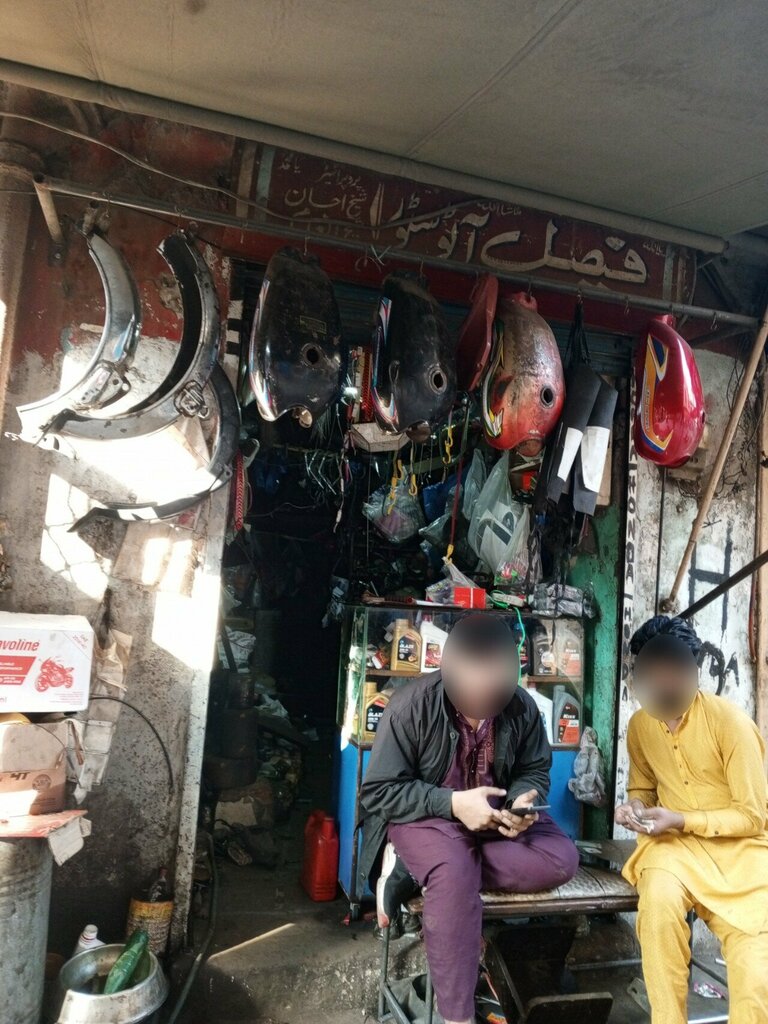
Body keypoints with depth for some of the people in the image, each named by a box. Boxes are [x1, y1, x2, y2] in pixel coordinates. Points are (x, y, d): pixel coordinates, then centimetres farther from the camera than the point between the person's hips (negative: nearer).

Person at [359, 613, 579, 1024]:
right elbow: (377, 792, -17)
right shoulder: (410, 706, -21)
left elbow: (535, 770, 6)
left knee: (562, 860, -19)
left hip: (496, 815, 5)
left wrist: (523, 800, -19)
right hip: (427, 814, -5)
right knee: (454, 871, -35)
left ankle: (415, 871, -16)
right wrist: (452, 802, -29)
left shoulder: (521, 706, -10)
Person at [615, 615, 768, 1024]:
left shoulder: (729, 721, -17)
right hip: (676, 843, 3)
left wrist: (681, 820, -22)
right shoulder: (640, 725, 0)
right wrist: (634, 808, -6)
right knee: (659, 894, -31)